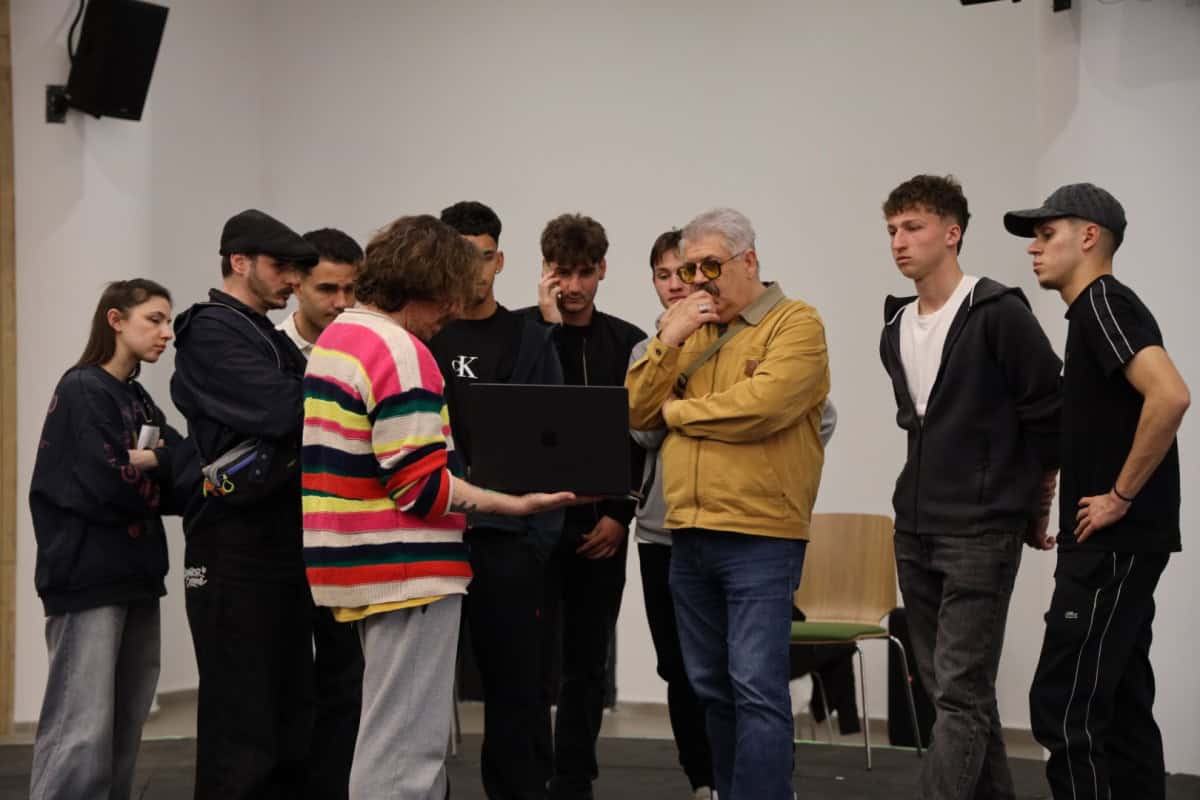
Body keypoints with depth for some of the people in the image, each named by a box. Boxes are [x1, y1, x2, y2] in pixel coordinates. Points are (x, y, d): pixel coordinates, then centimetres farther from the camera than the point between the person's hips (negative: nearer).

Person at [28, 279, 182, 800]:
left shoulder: (140, 401, 18)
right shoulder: (82, 389, -6)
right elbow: (106, 485, -16)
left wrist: (144, 460, -10)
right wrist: (157, 465, 0)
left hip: (136, 578, 8)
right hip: (88, 579, -8)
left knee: (125, 729, 9)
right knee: (83, 730, -11)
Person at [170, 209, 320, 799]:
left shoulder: (272, 340, 20)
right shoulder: (211, 331, -8)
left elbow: (300, 408, 15)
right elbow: (282, 413, -20)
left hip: (284, 542, 9)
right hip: (235, 549, -9)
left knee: (290, 712, 12)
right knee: (241, 725, -6)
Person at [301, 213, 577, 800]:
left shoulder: (335, 339, 15)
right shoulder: (401, 351, -16)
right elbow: (421, 486, -20)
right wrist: (517, 504, -18)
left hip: (361, 558, 10)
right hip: (407, 568, -10)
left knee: (391, 734, 18)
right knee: (406, 745, -6)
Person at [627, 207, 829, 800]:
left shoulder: (795, 324, -5)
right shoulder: (689, 328, 16)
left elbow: (762, 406, -20)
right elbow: (636, 412, 10)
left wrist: (677, 411, -5)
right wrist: (667, 342, -6)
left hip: (760, 537, -7)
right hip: (688, 535, 7)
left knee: (757, 688, -9)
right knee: (710, 686, 13)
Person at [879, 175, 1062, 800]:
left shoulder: (998, 314, -10)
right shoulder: (895, 331, 12)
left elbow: (1050, 417, -6)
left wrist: (1035, 509, 1)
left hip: (980, 533, -8)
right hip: (914, 531, 8)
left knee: (960, 694, -10)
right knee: (949, 687, 12)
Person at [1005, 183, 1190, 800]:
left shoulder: (1103, 302, -12)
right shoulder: (1094, 310, 18)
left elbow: (1170, 395, -28)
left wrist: (1122, 496, -20)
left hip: (1116, 542, -10)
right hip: (1115, 543, 10)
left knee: (1063, 707, -10)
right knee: (1121, 709, 12)